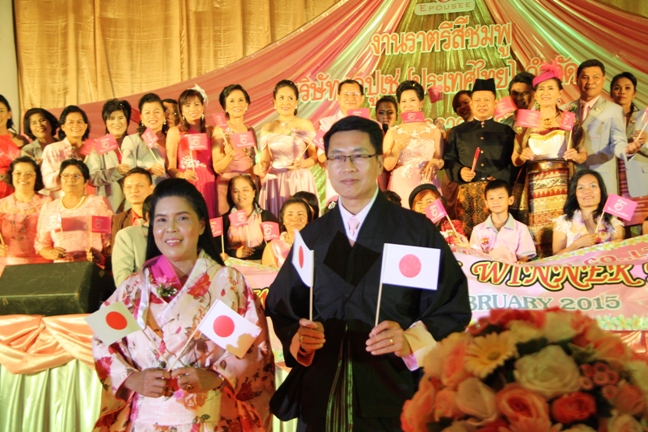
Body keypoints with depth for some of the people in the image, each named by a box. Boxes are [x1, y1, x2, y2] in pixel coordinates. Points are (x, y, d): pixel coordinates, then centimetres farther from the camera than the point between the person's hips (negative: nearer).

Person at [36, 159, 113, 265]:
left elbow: (110, 238, 4)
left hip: (93, 266, -2)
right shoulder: (49, 208, 17)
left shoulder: (99, 203, 10)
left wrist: (97, 254, -13)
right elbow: (41, 243, 18)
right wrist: (52, 253, -2)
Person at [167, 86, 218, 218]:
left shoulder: (210, 131, 11)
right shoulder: (175, 132, 3)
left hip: (207, 185, 2)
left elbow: (217, 165, 7)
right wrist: (182, 175, -21)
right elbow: (170, 167, -4)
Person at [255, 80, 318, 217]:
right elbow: (265, 160, 10)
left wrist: (303, 164, -17)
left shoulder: (305, 125, 2)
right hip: (274, 183, 2)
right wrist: (260, 167, -10)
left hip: (301, 182, -2)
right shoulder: (267, 129, 8)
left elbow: (314, 156, 2)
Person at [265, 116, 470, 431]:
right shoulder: (310, 237, 8)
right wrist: (298, 338, -9)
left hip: (395, 398, -2)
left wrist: (411, 341, -20)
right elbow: (280, 310, 10)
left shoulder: (418, 232, -2)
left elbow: (452, 310, -4)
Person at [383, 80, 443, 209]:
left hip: (427, 188, 0)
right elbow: (387, 166, -1)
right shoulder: (393, 132, 4)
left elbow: (441, 161, 9)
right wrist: (397, 149, -17)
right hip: (400, 188, 0)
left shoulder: (434, 131, 5)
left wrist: (435, 162, -11)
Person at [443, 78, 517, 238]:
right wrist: (460, 171, -8)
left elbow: (516, 163, 4)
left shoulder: (506, 132, 12)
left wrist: (500, 178, -11)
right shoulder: (458, 132, 16)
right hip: (467, 195, 1)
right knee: (467, 236, -3)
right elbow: (448, 160, 11)